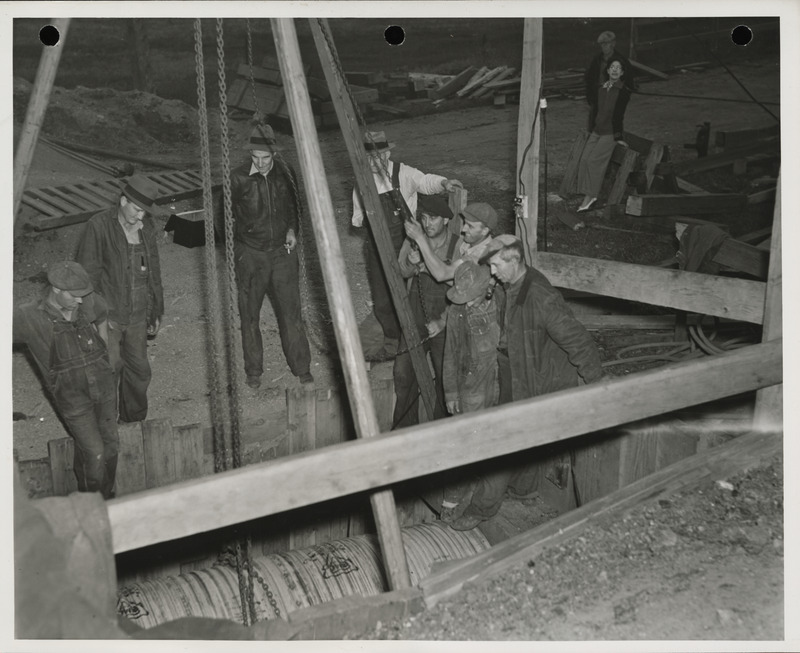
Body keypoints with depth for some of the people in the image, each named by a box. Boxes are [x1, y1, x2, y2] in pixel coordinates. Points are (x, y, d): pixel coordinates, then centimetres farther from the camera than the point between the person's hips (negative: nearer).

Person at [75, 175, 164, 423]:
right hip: (107, 315, -5)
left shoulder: (146, 227, 4)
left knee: (139, 369, 13)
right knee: (109, 370, -3)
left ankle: (135, 420, 32)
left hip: (137, 314, 5)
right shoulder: (99, 226, -14)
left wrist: (156, 311, 15)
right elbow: (87, 273, -12)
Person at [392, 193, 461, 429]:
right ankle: (404, 427, 16)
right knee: (403, 372, 0)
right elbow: (401, 272, 7)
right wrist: (411, 263, -17)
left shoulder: (458, 246, -10)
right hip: (415, 318, 3)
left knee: (444, 376, 0)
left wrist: (442, 321, -18)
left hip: (444, 321, -3)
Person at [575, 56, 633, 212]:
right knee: (584, 159, -8)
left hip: (610, 133, -6)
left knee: (594, 160, -17)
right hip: (597, 130, 6)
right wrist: (591, 129, 13)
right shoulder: (601, 88, 13)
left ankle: (590, 196, -8)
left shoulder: (623, 91, -5)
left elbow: (618, 114, -10)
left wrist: (618, 137, -10)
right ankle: (587, 196, -5)